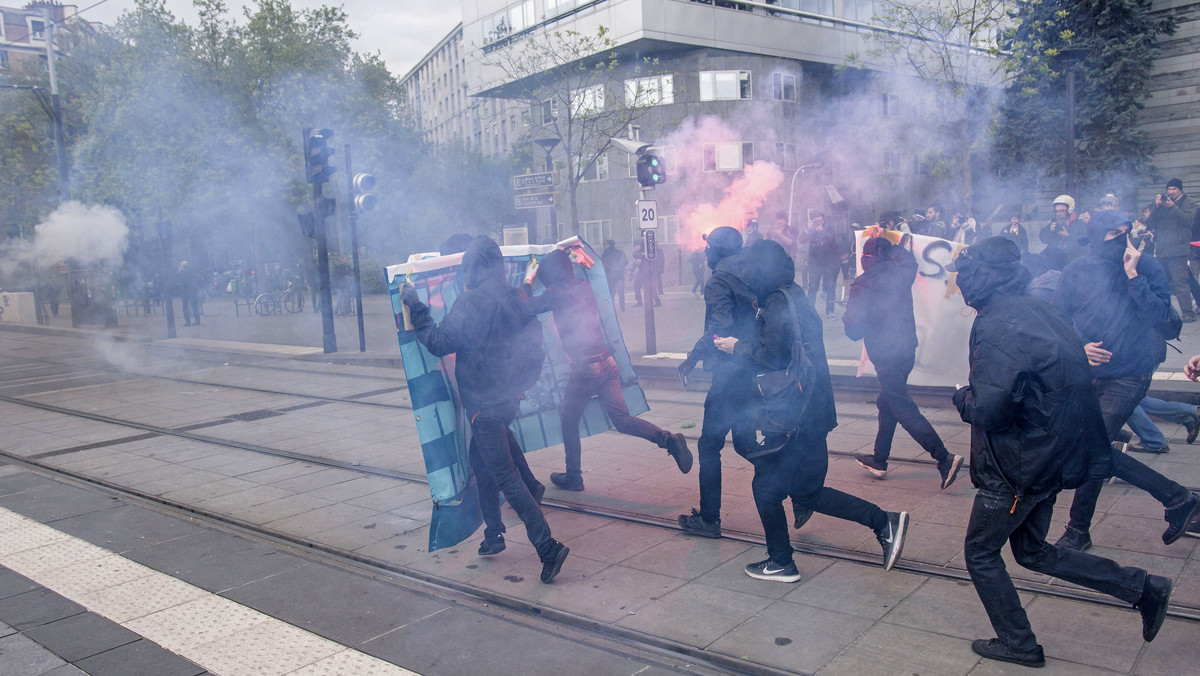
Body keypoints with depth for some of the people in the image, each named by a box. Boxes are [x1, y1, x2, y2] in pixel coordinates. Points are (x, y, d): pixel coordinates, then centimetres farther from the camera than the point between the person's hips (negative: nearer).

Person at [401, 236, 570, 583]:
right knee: (480, 462, 24)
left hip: (483, 403, -8)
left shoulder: (471, 301, -17)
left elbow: (439, 343, -15)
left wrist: (415, 307, -6)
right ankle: (493, 535, 34)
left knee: (505, 477, -5)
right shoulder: (515, 298, 5)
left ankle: (548, 547, -7)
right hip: (508, 396, 8)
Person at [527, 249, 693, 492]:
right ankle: (669, 439, -12)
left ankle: (573, 477, 20)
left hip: (584, 367, -6)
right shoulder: (585, 287, 15)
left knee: (569, 422, 12)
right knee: (622, 419, 5)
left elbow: (527, 308, 5)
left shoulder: (556, 292, -5)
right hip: (608, 362, 6)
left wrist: (528, 281, 21)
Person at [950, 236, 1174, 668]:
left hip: (1019, 462, -9)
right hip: (1050, 453, 9)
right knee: (1032, 551, 23)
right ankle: (1141, 588, 23)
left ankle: (1017, 644, 22)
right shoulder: (1036, 309, 5)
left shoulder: (996, 327, -23)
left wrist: (962, 397, -7)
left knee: (980, 552, 10)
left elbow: (988, 409, -28)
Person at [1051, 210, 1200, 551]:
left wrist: (1133, 276, -19)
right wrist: (1079, 347, -14)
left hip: (1129, 376, -4)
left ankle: (1078, 531, 12)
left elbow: (1160, 315, -14)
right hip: (1086, 374, 4)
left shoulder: (1147, 267, -4)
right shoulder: (1075, 273, 2)